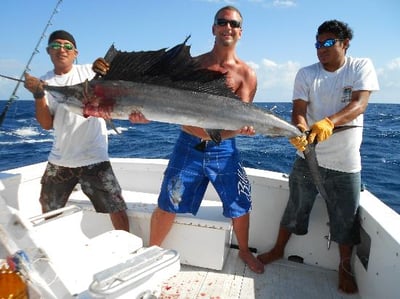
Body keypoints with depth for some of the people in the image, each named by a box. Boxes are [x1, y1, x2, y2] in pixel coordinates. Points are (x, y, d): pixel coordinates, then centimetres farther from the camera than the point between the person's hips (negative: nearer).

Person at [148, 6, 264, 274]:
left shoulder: (246, 74, -1)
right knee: (167, 206, 4)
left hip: (224, 150, 0)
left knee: (240, 206, 10)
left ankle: (244, 251, 38)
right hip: (188, 146, 0)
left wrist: (242, 126, -35)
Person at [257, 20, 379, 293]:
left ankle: (346, 267, 34)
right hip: (308, 157, 1)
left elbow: (359, 104, -19)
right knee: (294, 208, 14)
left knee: (346, 219, 10)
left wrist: (329, 122, -38)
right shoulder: (306, 74, -1)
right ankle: (279, 249, 36)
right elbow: (298, 111, -10)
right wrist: (300, 130, -33)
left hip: (346, 163, -1)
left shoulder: (362, 67, -4)